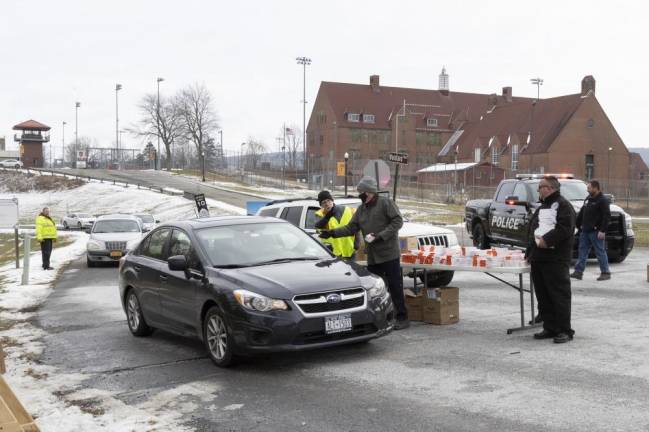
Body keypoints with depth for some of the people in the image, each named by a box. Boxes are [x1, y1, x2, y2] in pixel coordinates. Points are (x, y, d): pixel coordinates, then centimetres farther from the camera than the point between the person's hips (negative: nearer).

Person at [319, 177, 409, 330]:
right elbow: (351, 228, 13)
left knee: (395, 286, -5)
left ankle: (402, 318, 2)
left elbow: (398, 221, -12)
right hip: (372, 256, 7)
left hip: (389, 254, -7)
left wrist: (381, 235, -19)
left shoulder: (385, 203, -5)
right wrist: (332, 233, 2)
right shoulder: (361, 209, 16)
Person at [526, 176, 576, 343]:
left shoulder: (563, 205, -5)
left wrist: (547, 240, -20)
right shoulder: (541, 208, 23)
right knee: (543, 296, 10)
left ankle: (564, 330, -1)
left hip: (557, 260, -9)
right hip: (539, 258, 9)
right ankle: (550, 328, 18)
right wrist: (529, 252, 17)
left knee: (560, 295, -6)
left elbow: (565, 228, -18)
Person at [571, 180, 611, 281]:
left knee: (600, 252, -2)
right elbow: (581, 213, 21)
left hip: (596, 231, -8)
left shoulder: (602, 200, -9)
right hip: (585, 231, 8)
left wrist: (602, 231, -21)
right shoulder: (588, 199, 16)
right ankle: (578, 271, 11)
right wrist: (578, 224, 17)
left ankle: (605, 273, 6)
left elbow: (606, 216, -16)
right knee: (582, 251, 8)